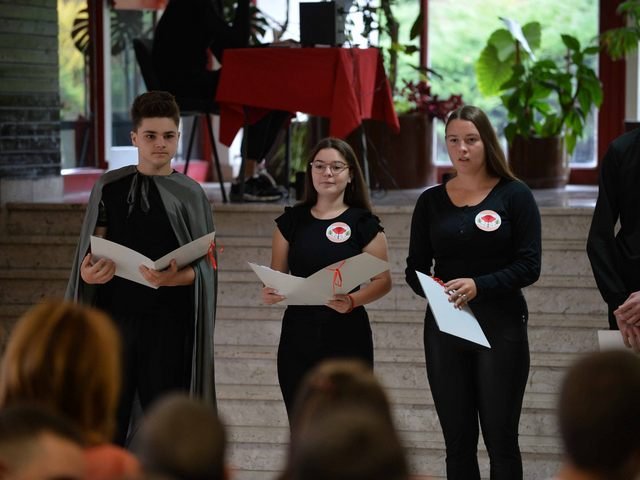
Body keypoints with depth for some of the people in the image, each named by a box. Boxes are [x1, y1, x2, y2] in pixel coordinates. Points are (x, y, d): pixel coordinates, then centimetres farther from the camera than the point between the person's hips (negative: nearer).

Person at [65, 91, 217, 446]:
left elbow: (206, 266, 0)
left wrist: (176, 278, -20)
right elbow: (92, 251, 9)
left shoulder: (190, 194, 3)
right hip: (115, 315, 1)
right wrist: (87, 272, -14)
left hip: (169, 322, -1)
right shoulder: (109, 187, 7)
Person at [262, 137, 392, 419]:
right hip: (298, 335, 2)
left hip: (347, 335, -2)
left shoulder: (364, 224, 1)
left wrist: (352, 300, -19)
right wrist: (270, 292, -11)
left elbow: (382, 280, -1)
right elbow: (276, 275, 12)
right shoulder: (292, 220, 8)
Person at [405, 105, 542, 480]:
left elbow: (529, 266, -8)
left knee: (500, 438, -1)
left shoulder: (514, 195, -1)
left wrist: (478, 286, -22)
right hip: (445, 327, 3)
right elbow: (415, 267, 8)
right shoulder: (431, 201, 8)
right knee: (458, 439, 7)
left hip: (500, 326, -3)